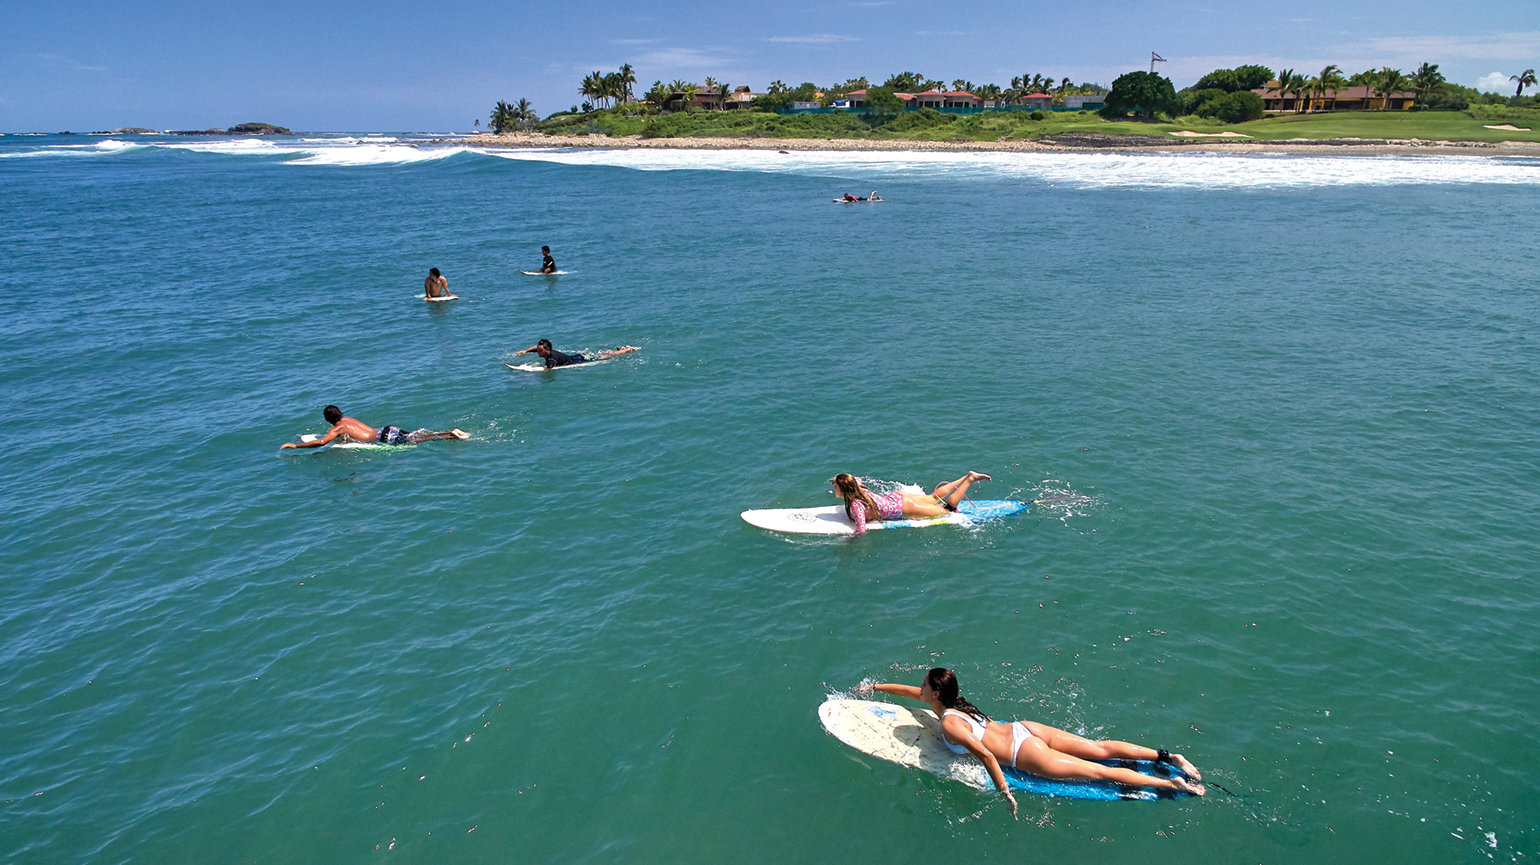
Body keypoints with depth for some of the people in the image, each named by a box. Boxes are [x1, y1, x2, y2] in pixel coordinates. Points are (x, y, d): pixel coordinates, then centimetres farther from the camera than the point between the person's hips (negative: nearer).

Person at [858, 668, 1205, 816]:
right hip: (1023, 728, 8)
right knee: (1101, 749, 9)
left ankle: (1175, 783, -4)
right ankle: (1169, 758, 7)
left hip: (1026, 755, -8)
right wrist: (875, 686, 32)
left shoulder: (949, 724, -17)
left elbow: (985, 755, -27)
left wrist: (1004, 792, -20)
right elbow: (911, 691, 27)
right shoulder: (950, 703, 10)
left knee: (1101, 772, -5)